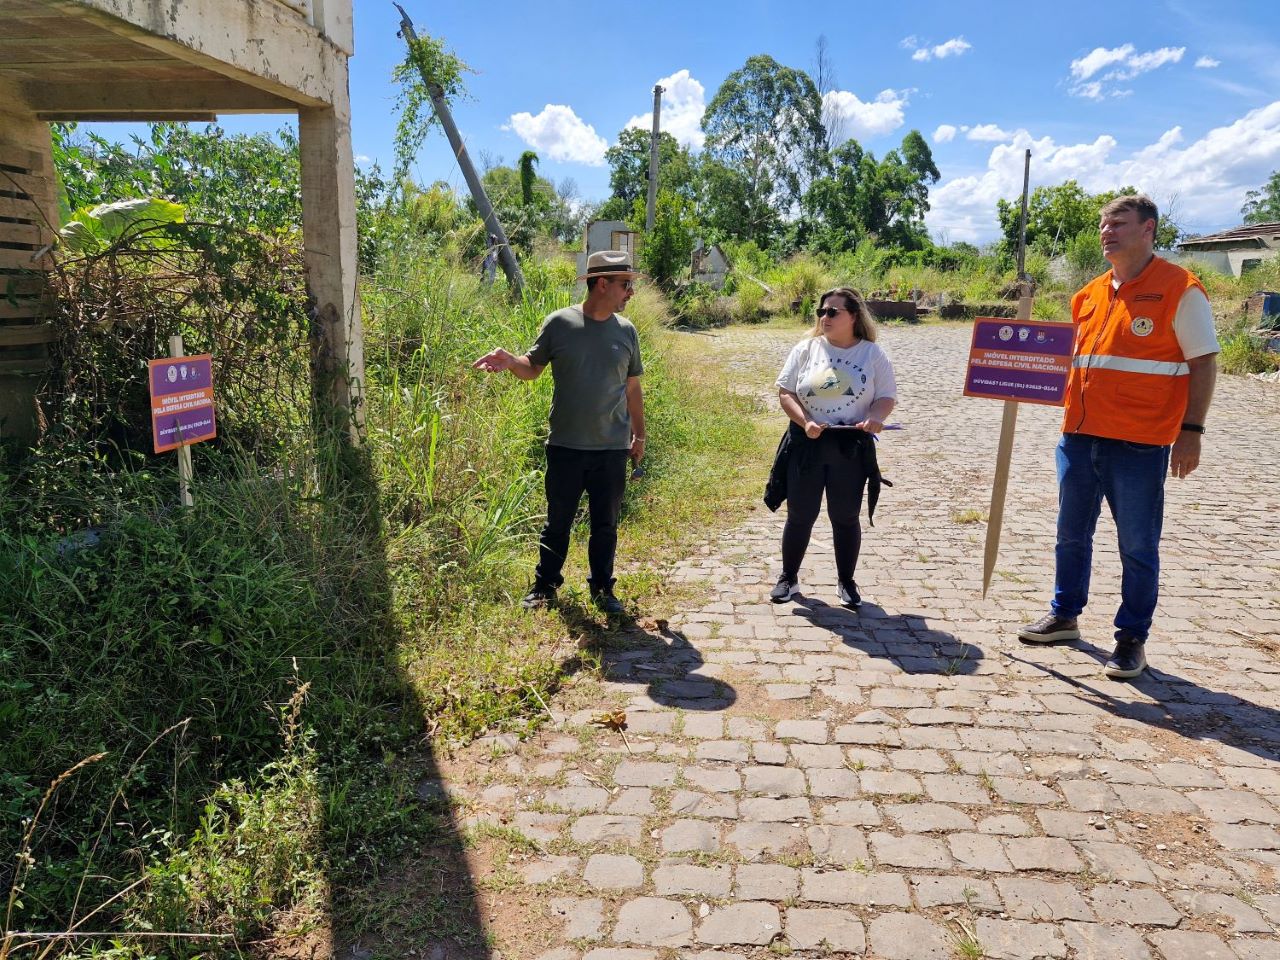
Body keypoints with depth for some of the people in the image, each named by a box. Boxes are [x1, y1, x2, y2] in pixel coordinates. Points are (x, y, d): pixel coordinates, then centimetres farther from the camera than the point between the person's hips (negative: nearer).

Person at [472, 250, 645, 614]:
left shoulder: (626, 331, 3)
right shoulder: (559, 323, -5)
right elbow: (533, 368, 5)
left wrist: (639, 435, 15)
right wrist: (510, 361, -17)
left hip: (612, 449, 2)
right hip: (565, 447, -2)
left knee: (605, 525, 11)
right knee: (557, 522, 11)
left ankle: (602, 588, 27)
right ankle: (544, 585, 27)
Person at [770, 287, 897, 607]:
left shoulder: (872, 354, 0)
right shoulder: (806, 349, 0)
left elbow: (887, 396, 2)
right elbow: (785, 392, 0)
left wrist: (876, 417, -21)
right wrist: (804, 422, -16)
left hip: (851, 448, 0)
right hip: (807, 444, 1)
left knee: (845, 517, 10)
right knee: (799, 515, 8)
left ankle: (846, 582, 26)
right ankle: (788, 578, 25)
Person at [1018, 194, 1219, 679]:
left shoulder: (1179, 288, -6)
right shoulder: (1090, 295, 12)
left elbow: (1204, 362, -7)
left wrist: (1191, 430, -13)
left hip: (1139, 444, -6)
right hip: (1079, 436, 6)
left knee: (1137, 546, 4)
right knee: (1071, 534, 16)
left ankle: (1132, 638, 17)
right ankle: (1064, 615, 32)